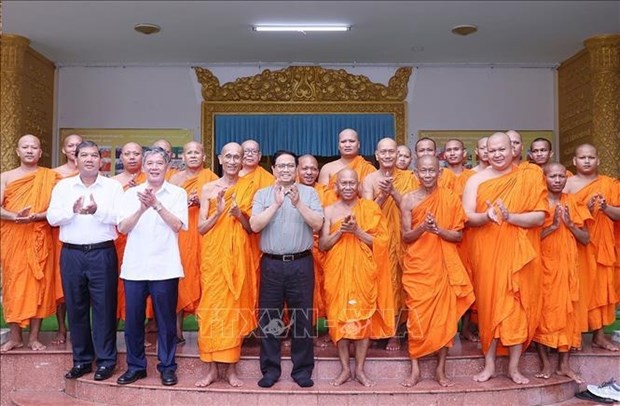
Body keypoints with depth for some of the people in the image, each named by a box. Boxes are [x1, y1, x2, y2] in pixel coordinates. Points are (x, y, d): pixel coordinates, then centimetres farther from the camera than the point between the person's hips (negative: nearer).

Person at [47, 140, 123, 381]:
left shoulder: (113, 186, 3)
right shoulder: (63, 186, 9)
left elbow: (121, 217, -7)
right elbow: (52, 217, 0)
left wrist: (98, 211, -23)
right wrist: (73, 210, -18)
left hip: (102, 253, -2)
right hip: (71, 254, 3)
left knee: (104, 307, 1)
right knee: (76, 307, 8)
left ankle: (105, 360, 11)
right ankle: (81, 360, 21)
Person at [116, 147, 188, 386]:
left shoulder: (177, 193, 4)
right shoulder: (131, 193, 9)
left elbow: (178, 225, -8)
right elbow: (123, 227, 0)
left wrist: (156, 204, -17)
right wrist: (142, 208, -16)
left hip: (165, 267, -2)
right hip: (134, 266, 2)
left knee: (166, 319, 5)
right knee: (133, 319, 8)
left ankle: (167, 367, 18)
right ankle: (135, 366, 23)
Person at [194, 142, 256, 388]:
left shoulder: (248, 188, 5)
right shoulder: (208, 188, 4)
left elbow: (253, 228, 6)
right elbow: (201, 228, 2)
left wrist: (240, 215, -13)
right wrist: (219, 211, -14)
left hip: (237, 257, 0)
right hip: (213, 256, 0)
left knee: (235, 308, 2)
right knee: (211, 307, 0)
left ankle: (231, 368, 12)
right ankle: (211, 368, 10)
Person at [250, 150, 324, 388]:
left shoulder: (309, 193, 5)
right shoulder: (262, 194, 7)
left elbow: (317, 224, -6)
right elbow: (255, 226, -6)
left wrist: (298, 203, -16)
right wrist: (276, 204, -14)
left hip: (301, 263, 0)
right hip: (271, 263, 1)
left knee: (302, 317, 5)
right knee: (269, 317, 5)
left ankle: (302, 369, 18)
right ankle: (270, 369, 18)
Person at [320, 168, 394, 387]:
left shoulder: (370, 208, 2)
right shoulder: (329, 210, 4)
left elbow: (382, 241, -4)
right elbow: (322, 245, 1)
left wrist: (357, 231, -16)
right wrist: (340, 230, -13)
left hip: (363, 272, -1)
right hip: (338, 272, 1)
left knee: (364, 316, 2)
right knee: (339, 316, 3)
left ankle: (360, 369, 16)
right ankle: (345, 369, 17)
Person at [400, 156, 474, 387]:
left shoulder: (451, 199, 1)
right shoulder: (408, 199, 0)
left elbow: (458, 235, 1)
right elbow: (406, 237, -1)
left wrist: (438, 230, -17)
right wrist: (422, 227, -19)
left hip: (444, 266, 1)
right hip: (417, 266, 0)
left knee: (445, 315, 3)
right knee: (417, 316, 0)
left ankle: (441, 369, 15)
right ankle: (415, 369, 10)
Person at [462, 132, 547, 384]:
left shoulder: (529, 178, 2)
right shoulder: (476, 180, 4)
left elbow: (540, 217, -5)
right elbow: (467, 216, -3)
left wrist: (510, 217, -20)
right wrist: (486, 216, -23)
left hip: (518, 254, 0)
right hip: (486, 253, 1)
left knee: (518, 306, 2)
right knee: (488, 304, 4)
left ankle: (514, 367, 14)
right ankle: (489, 364, 14)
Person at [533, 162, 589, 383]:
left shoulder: (572, 202, 8)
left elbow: (586, 239, 7)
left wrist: (569, 223, -8)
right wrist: (553, 226, -18)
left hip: (567, 264, 4)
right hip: (542, 265, -3)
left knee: (566, 310, 5)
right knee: (542, 310, -1)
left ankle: (564, 364, 14)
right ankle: (546, 363, 9)